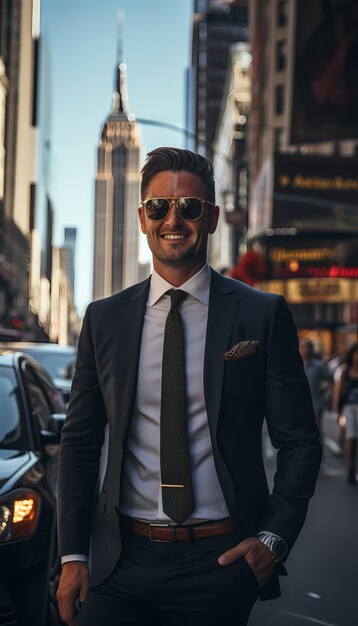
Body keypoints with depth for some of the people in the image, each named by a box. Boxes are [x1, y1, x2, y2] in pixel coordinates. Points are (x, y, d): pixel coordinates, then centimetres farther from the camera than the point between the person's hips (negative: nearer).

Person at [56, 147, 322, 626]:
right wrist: (73, 555, 2)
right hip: (123, 560, 2)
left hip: (222, 561, -1)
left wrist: (274, 538, -10)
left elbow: (299, 441, 1)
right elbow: (80, 443, 8)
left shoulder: (263, 315, -1)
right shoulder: (103, 319, 6)